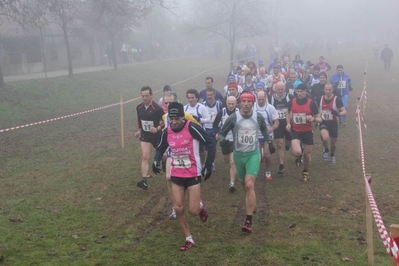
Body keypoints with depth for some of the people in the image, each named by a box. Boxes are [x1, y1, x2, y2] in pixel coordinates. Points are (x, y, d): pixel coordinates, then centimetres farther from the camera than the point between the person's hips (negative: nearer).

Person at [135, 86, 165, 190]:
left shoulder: (157, 108, -19)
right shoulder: (139, 107, -2)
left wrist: (158, 129, -27)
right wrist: (139, 130, 14)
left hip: (156, 135, -3)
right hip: (145, 135, 3)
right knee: (144, 157, -9)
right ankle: (144, 181, -14)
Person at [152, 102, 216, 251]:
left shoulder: (192, 128, -18)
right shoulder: (166, 132, -1)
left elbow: (211, 143, -12)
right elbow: (161, 148, 16)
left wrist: (209, 165, -15)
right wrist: (156, 161, -5)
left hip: (193, 174, -5)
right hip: (176, 175, 5)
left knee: (194, 211, -6)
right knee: (178, 209, 2)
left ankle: (201, 206, 32)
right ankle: (189, 239, 19)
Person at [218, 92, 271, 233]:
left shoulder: (258, 117, -3)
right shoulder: (233, 118, -8)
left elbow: (264, 128, 19)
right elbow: (221, 133, -1)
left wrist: (268, 139, 6)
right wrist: (222, 140, -22)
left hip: (253, 154, -1)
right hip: (238, 155, 1)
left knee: (249, 185, -19)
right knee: (245, 185, 15)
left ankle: (249, 221, -17)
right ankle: (251, 206, 48)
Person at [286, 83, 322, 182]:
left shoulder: (311, 103, -11)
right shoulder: (292, 102, -6)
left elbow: (319, 119, -6)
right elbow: (288, 112, 17)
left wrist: (313, 118, -29)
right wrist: (288, 123, 1)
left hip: (307, 132, 0)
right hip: (295, 131, 0)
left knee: (307, 155, 9)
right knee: (297, 152, -24)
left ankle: (305, 172, 39)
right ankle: (299, 156, 17)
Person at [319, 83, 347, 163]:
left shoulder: (337, 99, -13)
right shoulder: (320, 99, -4)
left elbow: (344, 112, -17)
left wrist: (338, 114, -37)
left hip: (333, 123, 0)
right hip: (323, 123, 0)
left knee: (333, 143, 11)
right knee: (325, 138, -27)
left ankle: (332, 155, 46)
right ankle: (326, 150, 8)